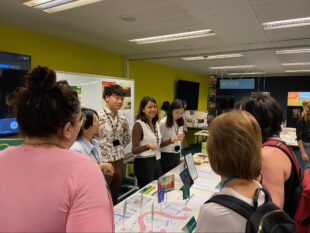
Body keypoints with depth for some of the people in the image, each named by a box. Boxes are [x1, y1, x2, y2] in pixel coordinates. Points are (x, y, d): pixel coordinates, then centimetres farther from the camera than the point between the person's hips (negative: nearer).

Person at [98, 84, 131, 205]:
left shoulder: (123, 119, 5)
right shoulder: (98, 116, -15)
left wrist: (118, 149, 10)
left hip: (119, 163, 6)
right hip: (103, 163, -6)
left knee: (114, 199, 20)